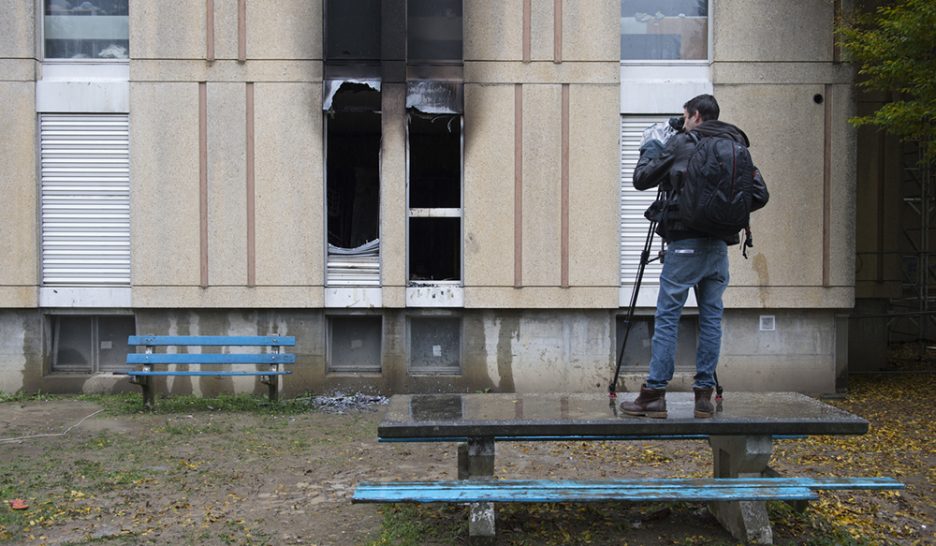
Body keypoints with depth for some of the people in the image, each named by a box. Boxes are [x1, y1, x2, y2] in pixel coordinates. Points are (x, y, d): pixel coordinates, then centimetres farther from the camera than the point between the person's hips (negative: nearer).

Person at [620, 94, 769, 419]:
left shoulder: (680, 144, -2)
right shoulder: (736, 148, 12)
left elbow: (641, 179, 1)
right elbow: (759, 195, 10)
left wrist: (649, 151, 19)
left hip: (686, 243, -5)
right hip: (719, 243, 5)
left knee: (667, 316, -2)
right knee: (711, 317, 8)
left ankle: (654, 394, -2)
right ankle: (704, 395, 9)